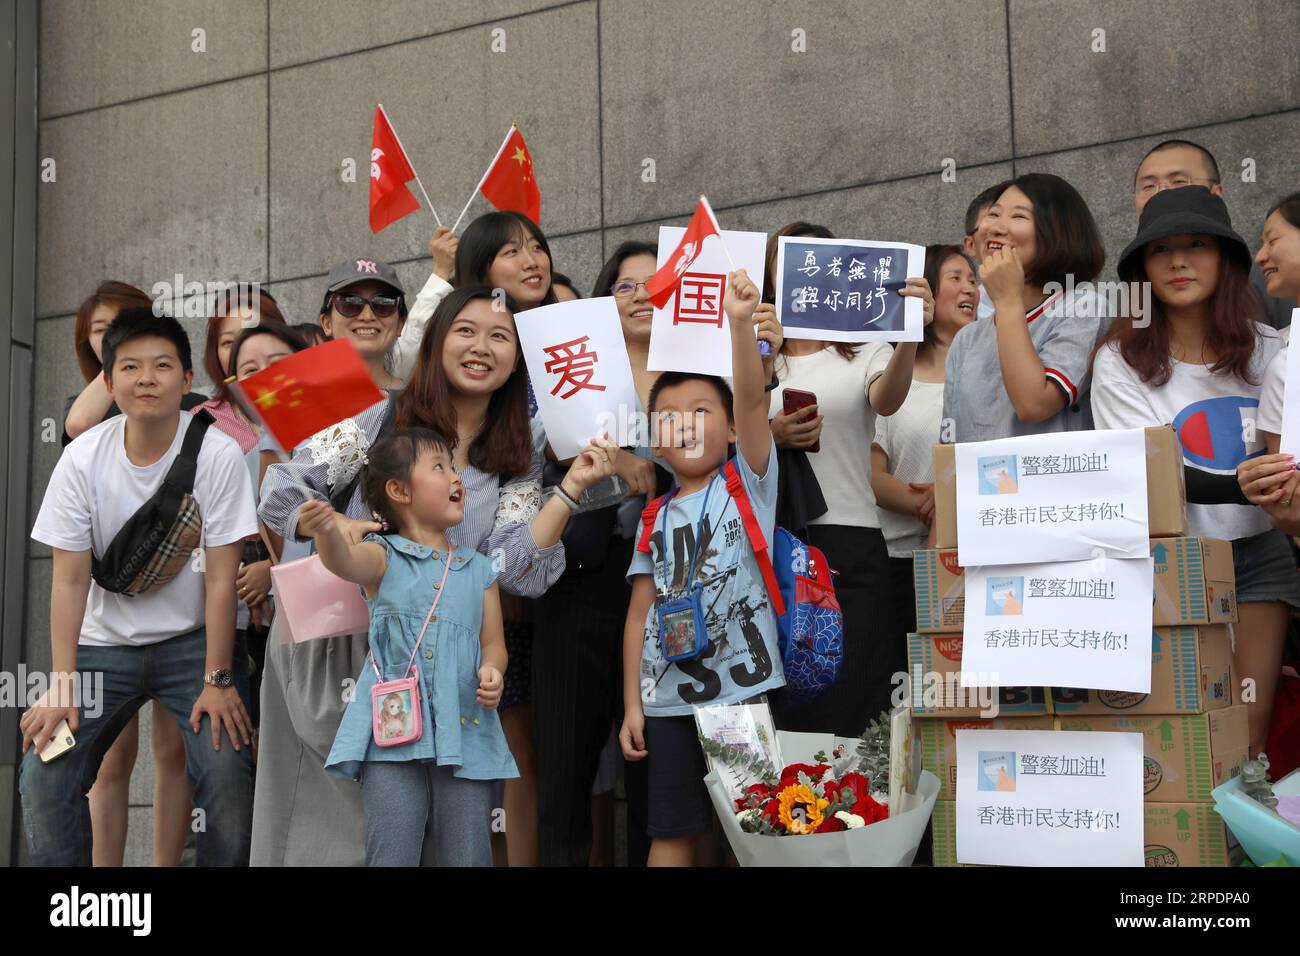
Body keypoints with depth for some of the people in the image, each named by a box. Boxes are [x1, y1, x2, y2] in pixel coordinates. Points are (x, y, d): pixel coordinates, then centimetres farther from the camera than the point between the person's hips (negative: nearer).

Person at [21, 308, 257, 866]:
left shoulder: (216, 453, -15)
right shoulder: (83, 458, -9)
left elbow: (220, 575, -14)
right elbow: (69, 578, -8)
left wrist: (217, 679, -15)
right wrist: (62, 687, -13)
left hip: (194, 638, -2)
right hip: (105, 642, 2)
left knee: (227, 772, -19)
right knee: (43, 778, -10)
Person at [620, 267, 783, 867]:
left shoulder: (748, 480, 2)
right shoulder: (657, 518, 11)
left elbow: (752, 399, -15)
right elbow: (640, 615, 10)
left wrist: (741, 323, -29)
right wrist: (632, 705, 5)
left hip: (746, 684, -3)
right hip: (671, 698, 3)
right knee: (672, 835, 6)